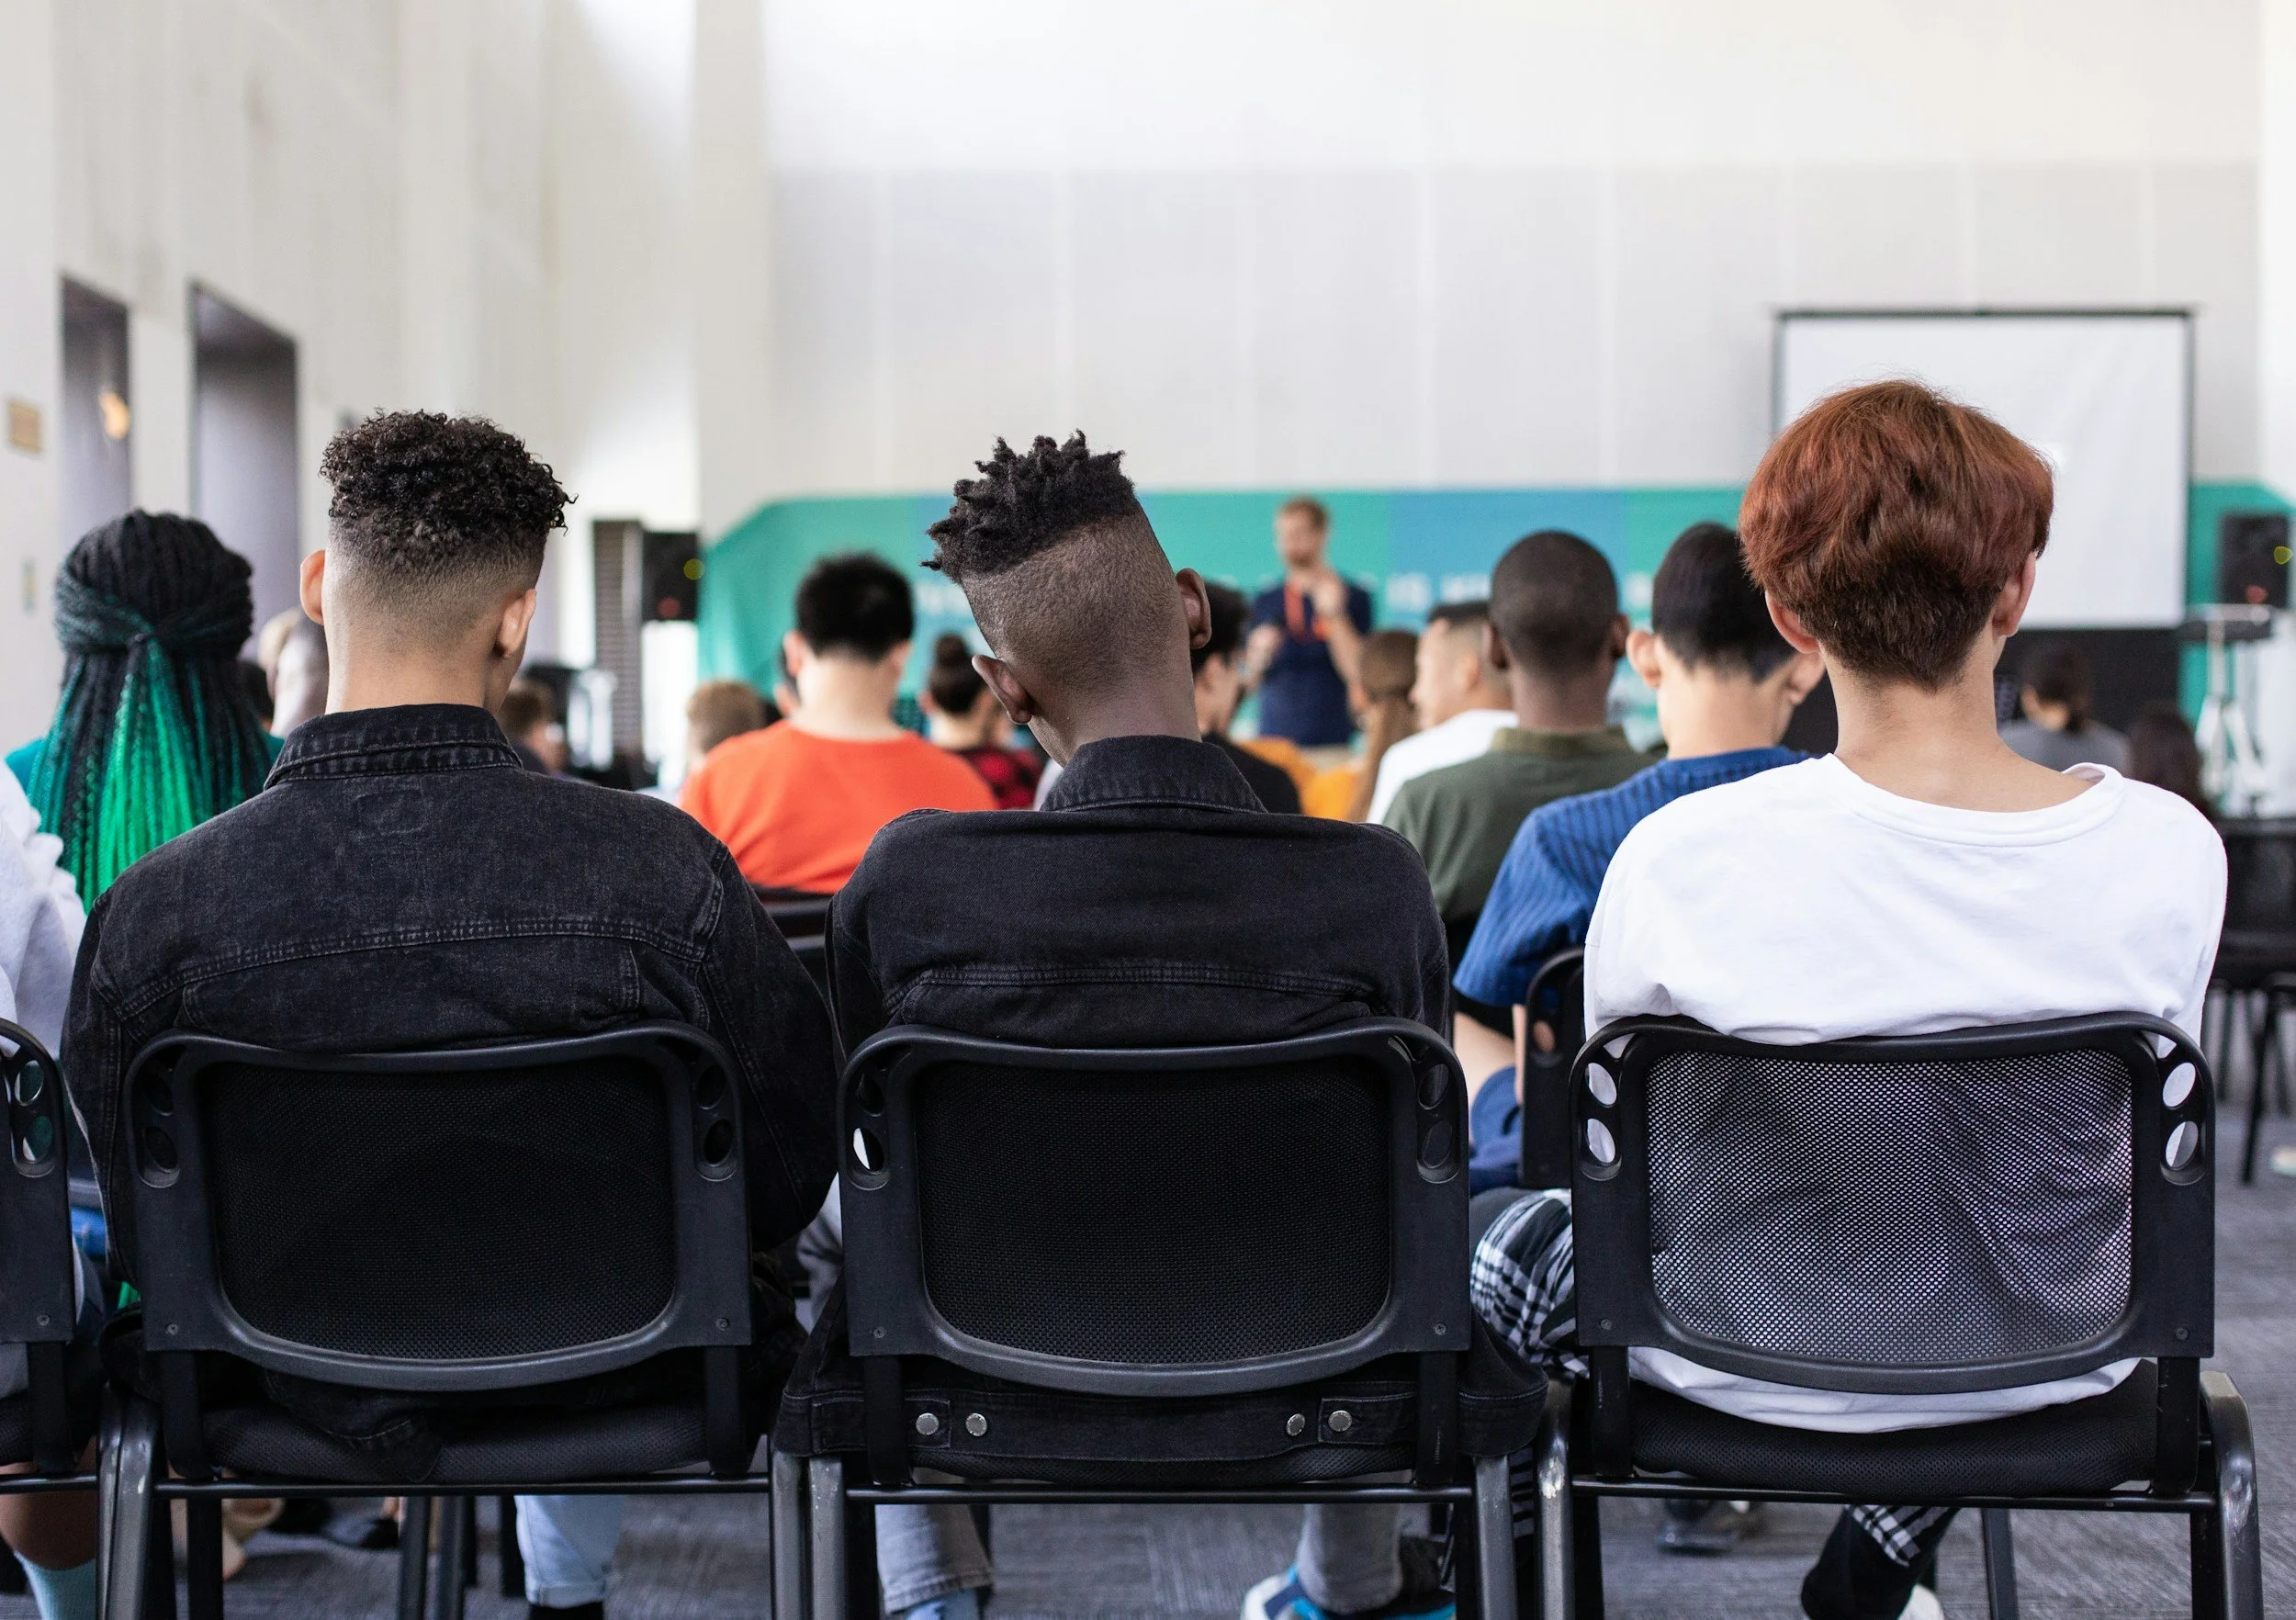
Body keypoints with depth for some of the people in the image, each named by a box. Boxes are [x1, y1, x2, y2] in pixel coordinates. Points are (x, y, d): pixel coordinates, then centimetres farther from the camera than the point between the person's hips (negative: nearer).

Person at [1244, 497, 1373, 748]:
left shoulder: (1353, 597, 2)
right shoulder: (1265, 602, 11)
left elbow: (1357, 672, -7)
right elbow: (1248, 681, 14)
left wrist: (1334, 615, -14)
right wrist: (1260, 654, -6)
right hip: (1273, 738, 3)